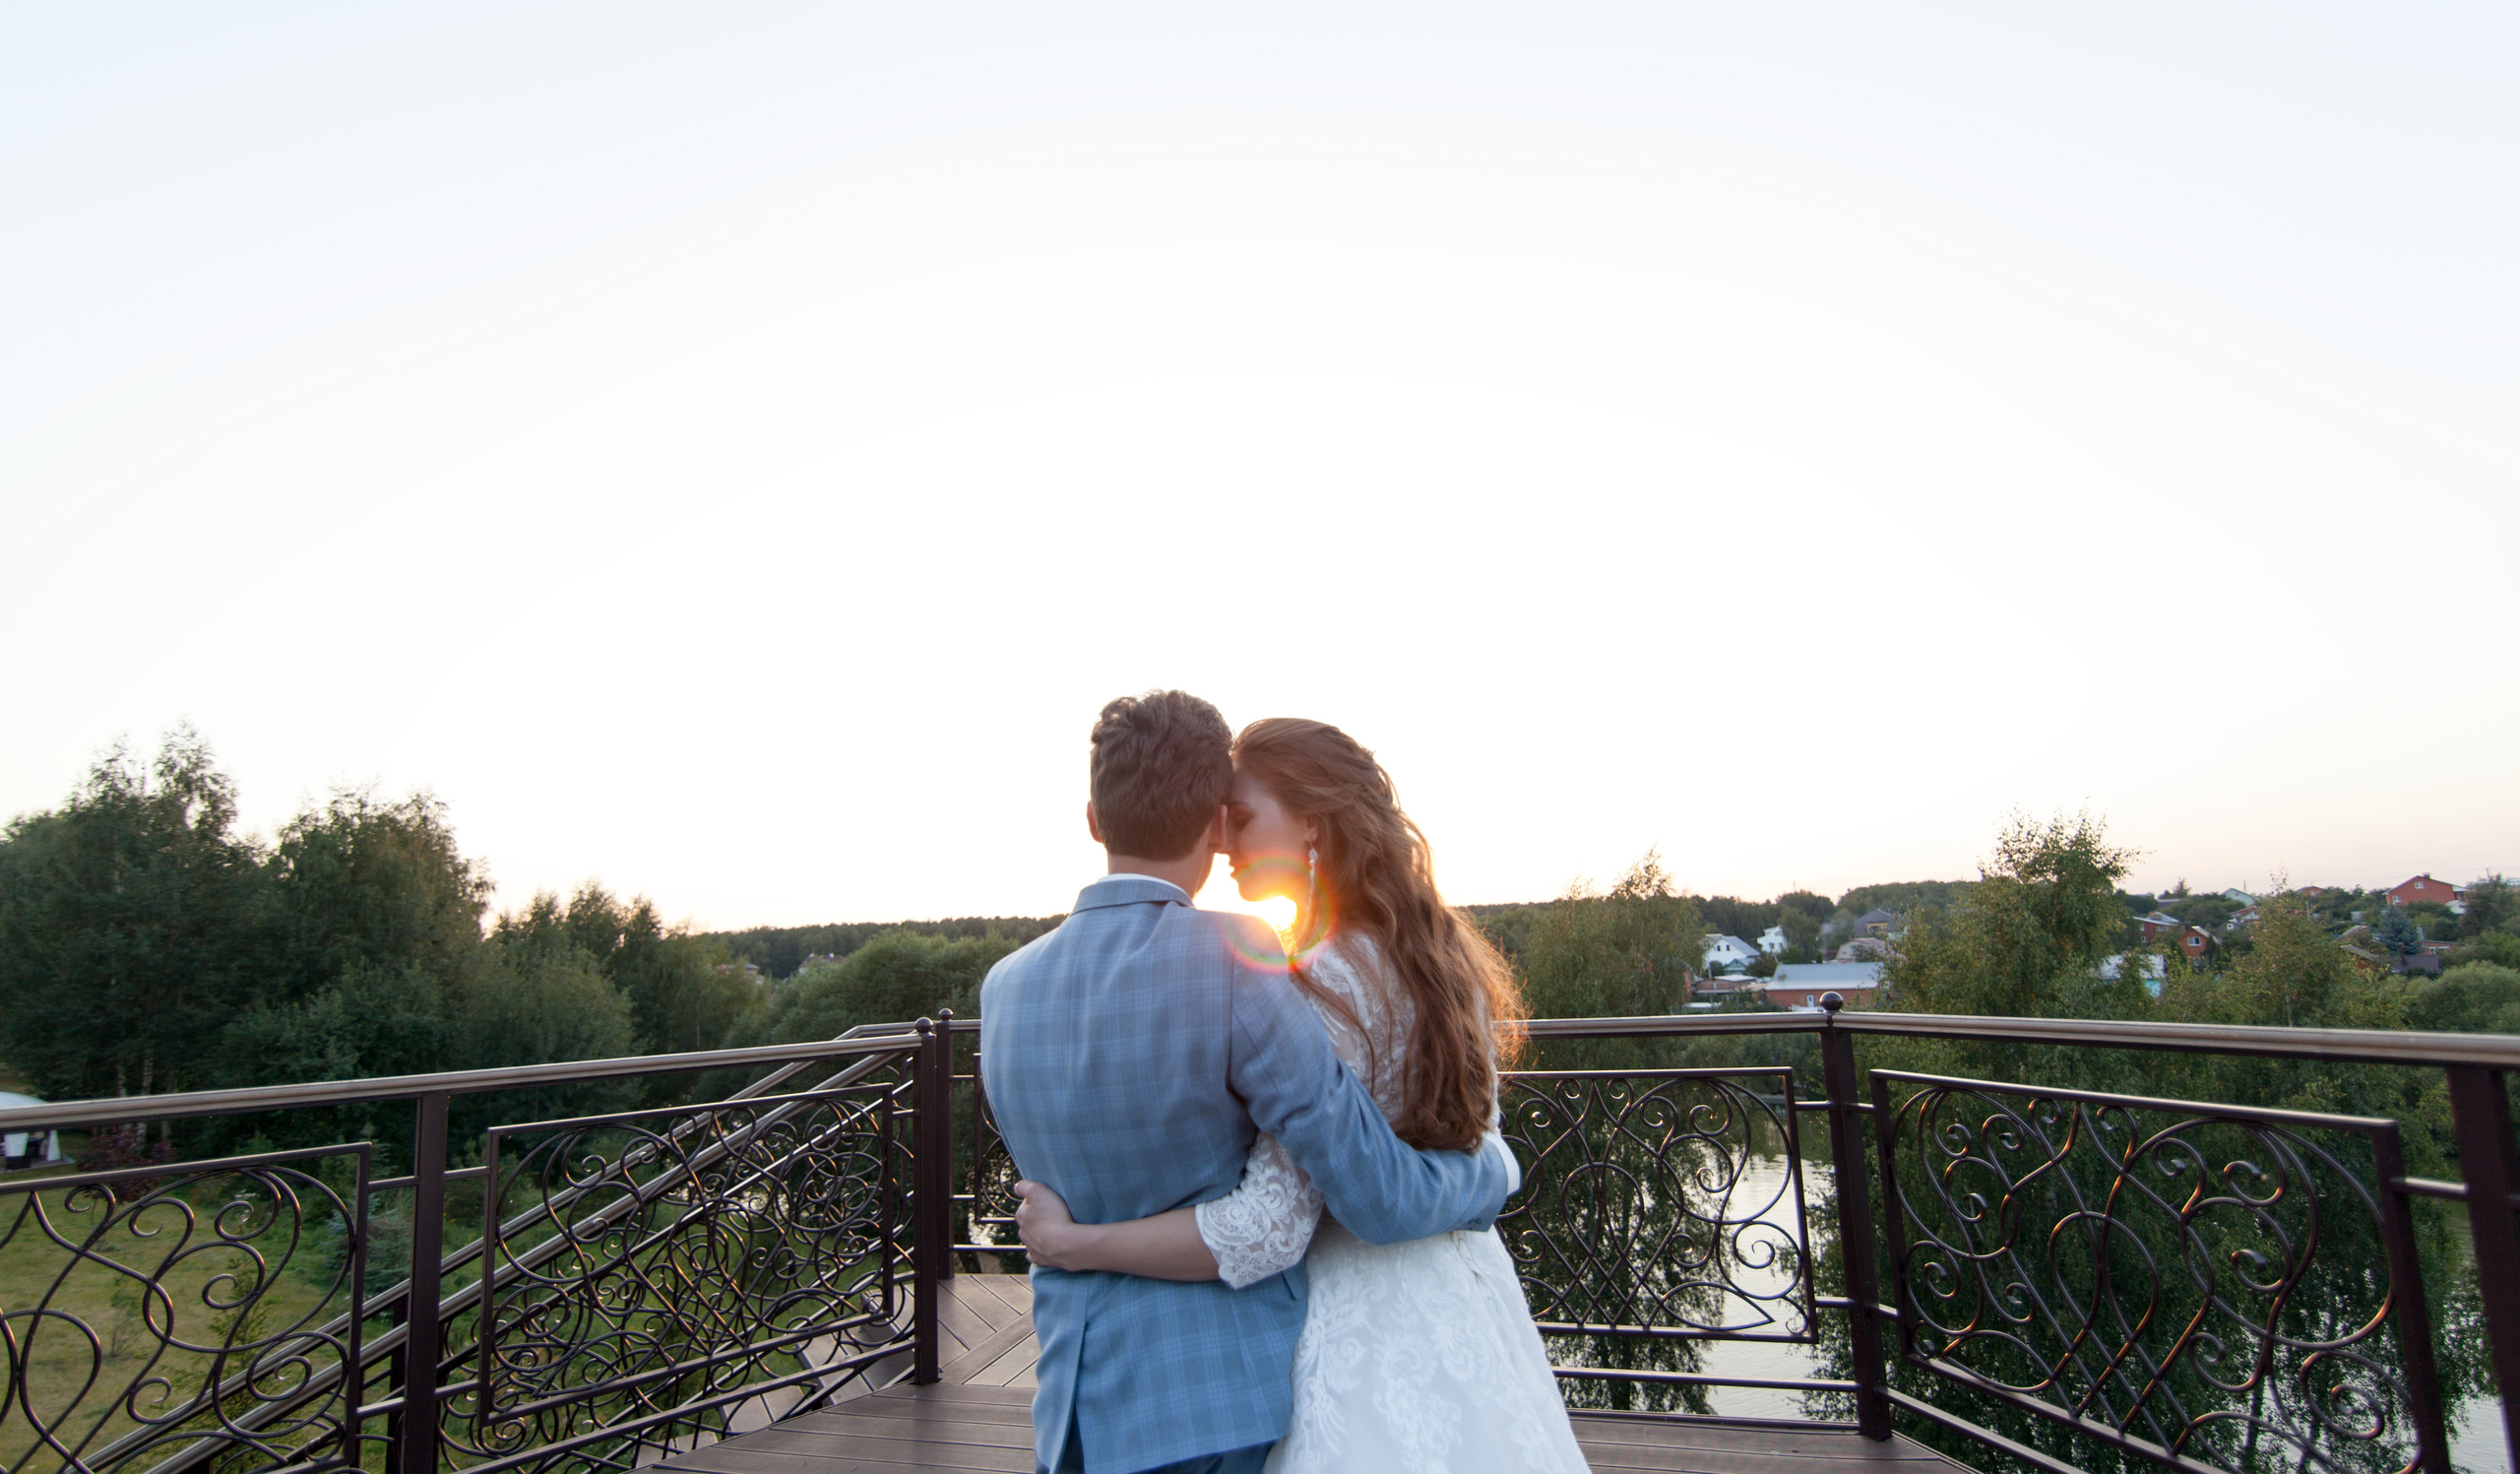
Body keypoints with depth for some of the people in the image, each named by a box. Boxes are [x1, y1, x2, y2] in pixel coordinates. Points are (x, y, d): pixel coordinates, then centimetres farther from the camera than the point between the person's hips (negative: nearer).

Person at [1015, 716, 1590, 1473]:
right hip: (1469, 1291, 8)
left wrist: (1069, 1242, -21)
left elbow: (1268, 1227, -28)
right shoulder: (1448, 955, 2)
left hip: (1366, 1317, -8)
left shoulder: (1331, 985, -24)